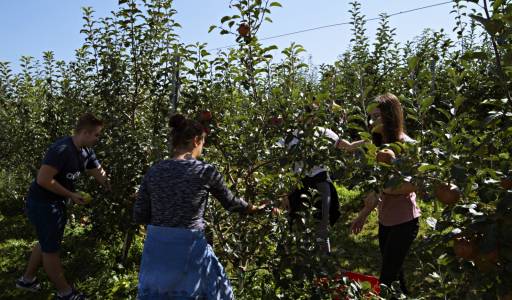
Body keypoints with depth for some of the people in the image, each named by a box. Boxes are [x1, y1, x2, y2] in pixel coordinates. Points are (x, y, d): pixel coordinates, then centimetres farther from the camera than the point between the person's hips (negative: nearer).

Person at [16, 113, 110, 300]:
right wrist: (71, 195, -22)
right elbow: (43, 180, -30)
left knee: (47, 242, 23)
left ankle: (27, 279, 42)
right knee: (51, 248, 4)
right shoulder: (61, 150, -27)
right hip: (41, 203, -9)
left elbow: (100, 175, 9)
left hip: (56, 203, 10)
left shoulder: (86, 152, 2)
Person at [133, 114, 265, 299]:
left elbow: (139, 216, 2)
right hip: (188, 251, -4)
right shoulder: (205, 171, -9)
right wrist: (255, 209, 23)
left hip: (155, 249, 4)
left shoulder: (153, 171, -1)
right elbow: (230, 202, 5)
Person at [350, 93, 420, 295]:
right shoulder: (379, 145, 7)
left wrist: (381, 190, -25)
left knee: (387, 280, -4)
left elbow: (414, 185, -19)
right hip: (385, 220, 7)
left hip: (404, 220, -7)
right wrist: (364, 214, 9)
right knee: (395, 275, 18)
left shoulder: (406, 145, -14)